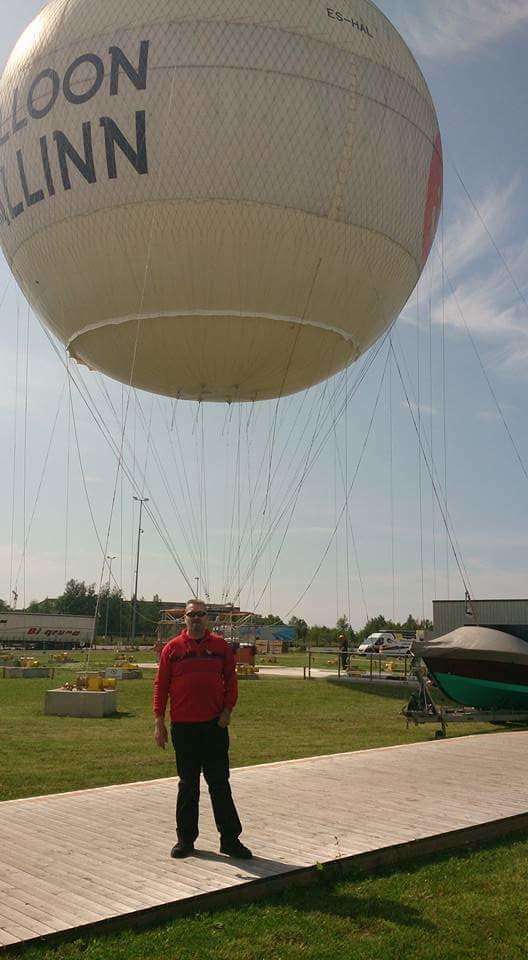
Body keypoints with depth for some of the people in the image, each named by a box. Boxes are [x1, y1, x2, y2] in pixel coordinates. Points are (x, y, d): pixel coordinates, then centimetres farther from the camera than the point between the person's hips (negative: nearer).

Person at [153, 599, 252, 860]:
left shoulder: (220, 645, 4)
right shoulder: (172, 648, 2)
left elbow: (231, 680, 7)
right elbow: (161, 686, 3)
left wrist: (227, 711, -4)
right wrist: (159, 722, -1)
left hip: (214, 724, 0)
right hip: (183, 726, 0)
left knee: (220, 783, 5)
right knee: (187, 785, 10)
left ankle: (230, 839, 12)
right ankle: (185, 838, 21)